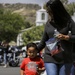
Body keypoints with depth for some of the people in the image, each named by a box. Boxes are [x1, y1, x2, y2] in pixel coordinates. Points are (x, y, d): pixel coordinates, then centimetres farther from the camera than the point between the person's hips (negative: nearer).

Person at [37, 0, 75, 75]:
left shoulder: (68, 21, 0)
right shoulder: (48, 23, 8)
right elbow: (43, 41, 18)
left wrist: (65, 37, -18)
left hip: (65, 59, -1)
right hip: (50, 58, 1)